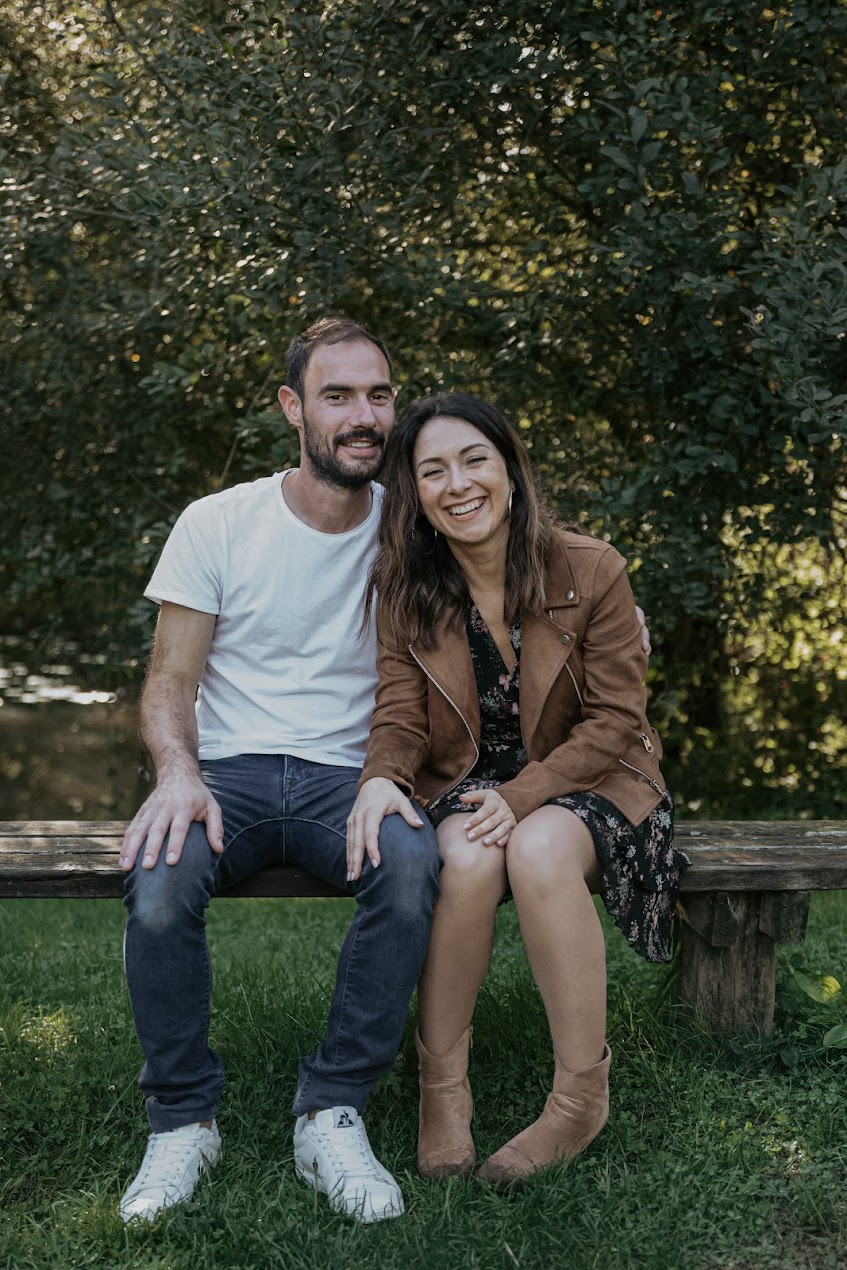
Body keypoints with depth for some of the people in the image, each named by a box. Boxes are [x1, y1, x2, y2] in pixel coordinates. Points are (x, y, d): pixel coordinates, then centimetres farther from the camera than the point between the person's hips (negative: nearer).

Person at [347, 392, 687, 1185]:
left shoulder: (591, 571, -11)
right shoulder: (403, 590, -3)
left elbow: (615, 720, -10)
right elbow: (400, 714, -4)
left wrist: (523, 796, -23)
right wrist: (381, 779, -28)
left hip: (585, 779, -2)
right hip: (465, 783, 2)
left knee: (539, 851, -35)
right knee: (468, 860, -33)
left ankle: (582, 1096, -21)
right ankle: (442, 1087, -17)